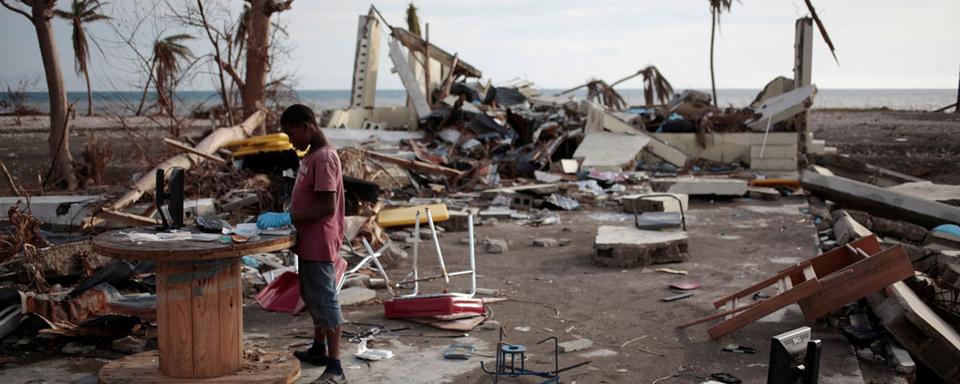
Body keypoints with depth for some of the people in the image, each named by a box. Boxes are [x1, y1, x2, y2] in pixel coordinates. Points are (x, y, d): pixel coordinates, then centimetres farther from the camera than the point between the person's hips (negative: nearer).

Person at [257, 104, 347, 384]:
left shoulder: (324, 158, -19)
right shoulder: (311, 156, 13)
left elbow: (328, 206, -25)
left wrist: (287, 218, -25)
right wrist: (286, 219, 8)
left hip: (319, 244, -10)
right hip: (309, 243, 10)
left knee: (324, 300, -7)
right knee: (312, 297, 21)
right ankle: (319, 349, 36)